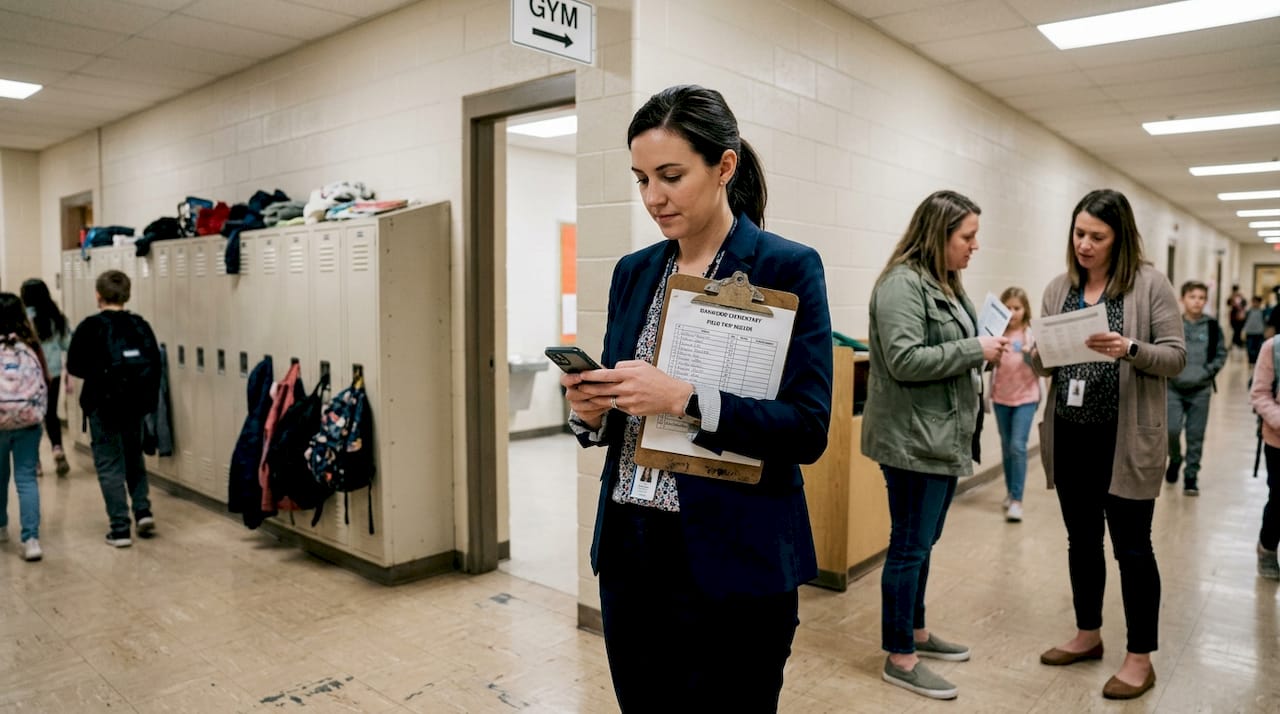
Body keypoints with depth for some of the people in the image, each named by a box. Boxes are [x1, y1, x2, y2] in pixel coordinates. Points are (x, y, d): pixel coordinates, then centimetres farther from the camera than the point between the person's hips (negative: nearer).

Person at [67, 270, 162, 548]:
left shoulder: (90, 327, -10)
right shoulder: (141, 326, -1)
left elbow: (74, 366, -6)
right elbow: (155, 366, -2)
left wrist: (96, 373, 13)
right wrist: (147, 397, 9)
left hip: (103, 406, -4)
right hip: (135, 405, 4)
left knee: (110, 465, 5)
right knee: (134, 458, 22)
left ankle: (120, 528, 5)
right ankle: (143, 510, 10)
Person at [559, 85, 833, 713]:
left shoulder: (788, 269, -9)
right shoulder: (634, 272, 8)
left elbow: (807, 429, -14)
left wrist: (687, 400, -25)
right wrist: (590, 410, -9)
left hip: (734, 563, -5)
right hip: (629, 550, 5)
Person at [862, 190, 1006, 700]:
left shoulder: (945, 284, 15)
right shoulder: (903, 283, -16)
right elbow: (904, 360, -24)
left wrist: (985, 350, 6)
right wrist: (975, 349, -18)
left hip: (944, 438, 10)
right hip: (914, 440, -10)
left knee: (923, 542, 19)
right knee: (910, 546, -1)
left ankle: (916, 632, 33)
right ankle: (899, 657, 11)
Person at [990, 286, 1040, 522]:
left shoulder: (1032, 334, -6)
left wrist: (1029, 354, -24)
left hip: (1025, 398, -3)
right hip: (1001, 398, 3)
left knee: (1018, 446, -10)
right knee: (1006, 446, 12)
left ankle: (1017, 499, -5)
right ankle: (1011, 492, 26)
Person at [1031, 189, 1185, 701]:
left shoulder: (1149, 284, -6)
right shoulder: (1059, 288, 7)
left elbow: (1175, 357, -8)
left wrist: (1129, 349, -26)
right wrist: (1041, 354, -13)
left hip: (1125, 439, -5)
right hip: (1070, 437, 5)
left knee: (1131, 547, 5)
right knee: (1081, 540, 16)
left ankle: (1140, 657, 19)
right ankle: (1088, 634, 33)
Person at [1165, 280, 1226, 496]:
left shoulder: (1213, 326, 0)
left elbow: (1221, 353, 7)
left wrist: (1208, 371, -7)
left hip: (1201, 390, 1)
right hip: (1174, 387, -1)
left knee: (1195, 436, 4)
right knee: (1171, 429, -8)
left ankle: (1191, 475, 16)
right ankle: (1175, 460, 22)